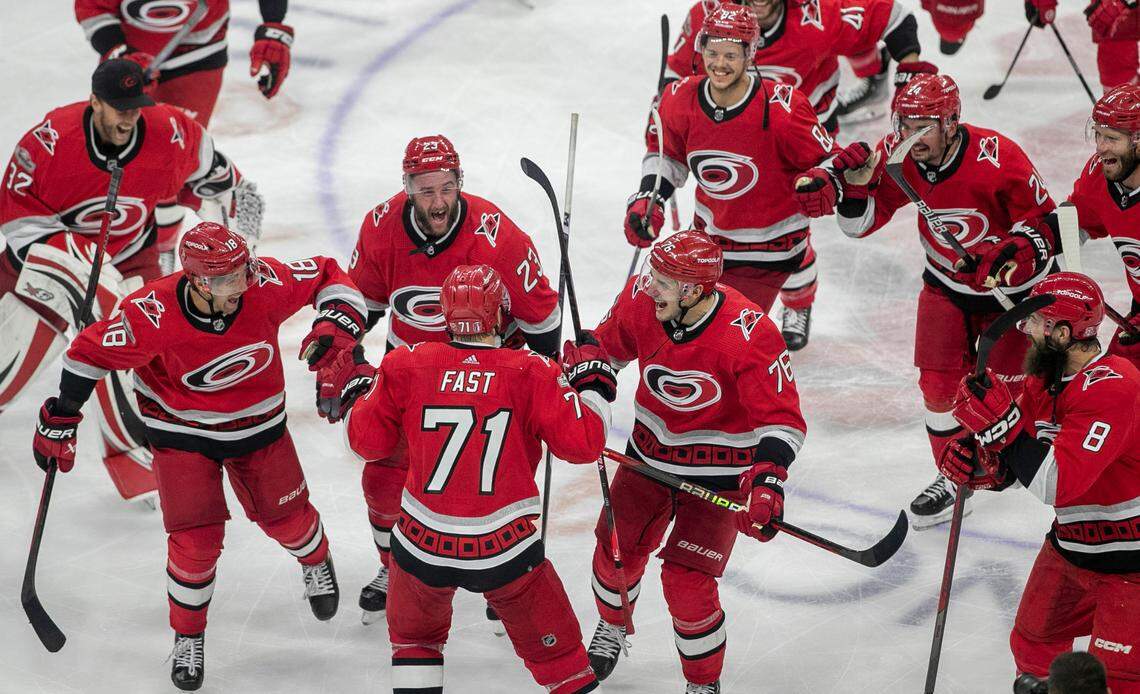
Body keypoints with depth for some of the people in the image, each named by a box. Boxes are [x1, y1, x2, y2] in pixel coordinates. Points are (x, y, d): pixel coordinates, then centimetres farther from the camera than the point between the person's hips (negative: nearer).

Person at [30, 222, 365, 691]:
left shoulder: (266, 284, -27)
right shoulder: (153, 315, -33)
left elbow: (327, 276, -9)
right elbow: (91, 353, -19)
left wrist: (337, 321, -26)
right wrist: (59, 421, -14)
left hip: (258, 422, 3)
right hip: (182, 432, -2)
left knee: (286, 515, 14)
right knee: (196, 537, -9)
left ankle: (316, 562, 51)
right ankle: (188, 638, 17)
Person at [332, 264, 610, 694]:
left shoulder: (406, 367, -5)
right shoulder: (531, 374, -10)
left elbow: (368, 441, 5)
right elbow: (582, 443, -11)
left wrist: (351, 391, 24)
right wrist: (593, 383, 6)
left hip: (422, 545, 2)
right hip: (505, 548, -2)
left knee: (413, 637, 29)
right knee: (558, 656, 10)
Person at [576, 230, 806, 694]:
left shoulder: (746, 334, -31)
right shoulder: (641, 299, -16)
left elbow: (781, 419, -29)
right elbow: (606, 346, 7)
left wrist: (767, 480, -41)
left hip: (717, 472, -5)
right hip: (649, 454, 5)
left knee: (687, 583, -10)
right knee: (616, 552, 14)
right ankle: (612, 629, 49)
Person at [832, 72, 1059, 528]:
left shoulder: (997, 160, -31)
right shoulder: (896, 156, -18)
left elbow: (1046, 225, -22)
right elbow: (861, 223, -8)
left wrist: (1011, 255, -40)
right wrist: (855, 185, -28)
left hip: (1014, 285, -4)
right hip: (946, 282, 4)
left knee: (1008, 384, -1)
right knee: (939, 382, -1)